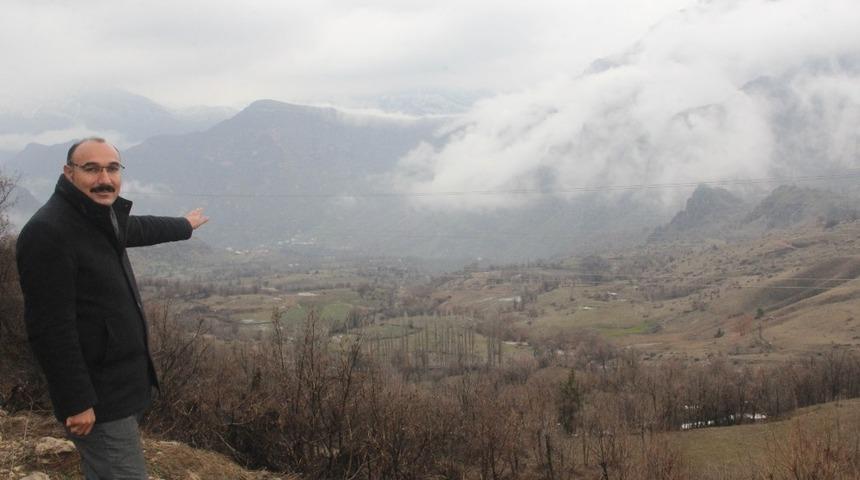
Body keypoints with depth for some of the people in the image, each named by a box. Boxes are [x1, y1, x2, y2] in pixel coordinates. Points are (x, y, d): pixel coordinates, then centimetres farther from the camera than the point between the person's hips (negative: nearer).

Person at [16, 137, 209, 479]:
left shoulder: (101, 216, 8)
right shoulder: (47, 233, -21)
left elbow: (138, 229, 34)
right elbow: (51, 328, -24)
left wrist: (183, 226, 51)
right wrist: (76, 402, -24)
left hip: (122, 383, 10)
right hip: (97, 397, -10)